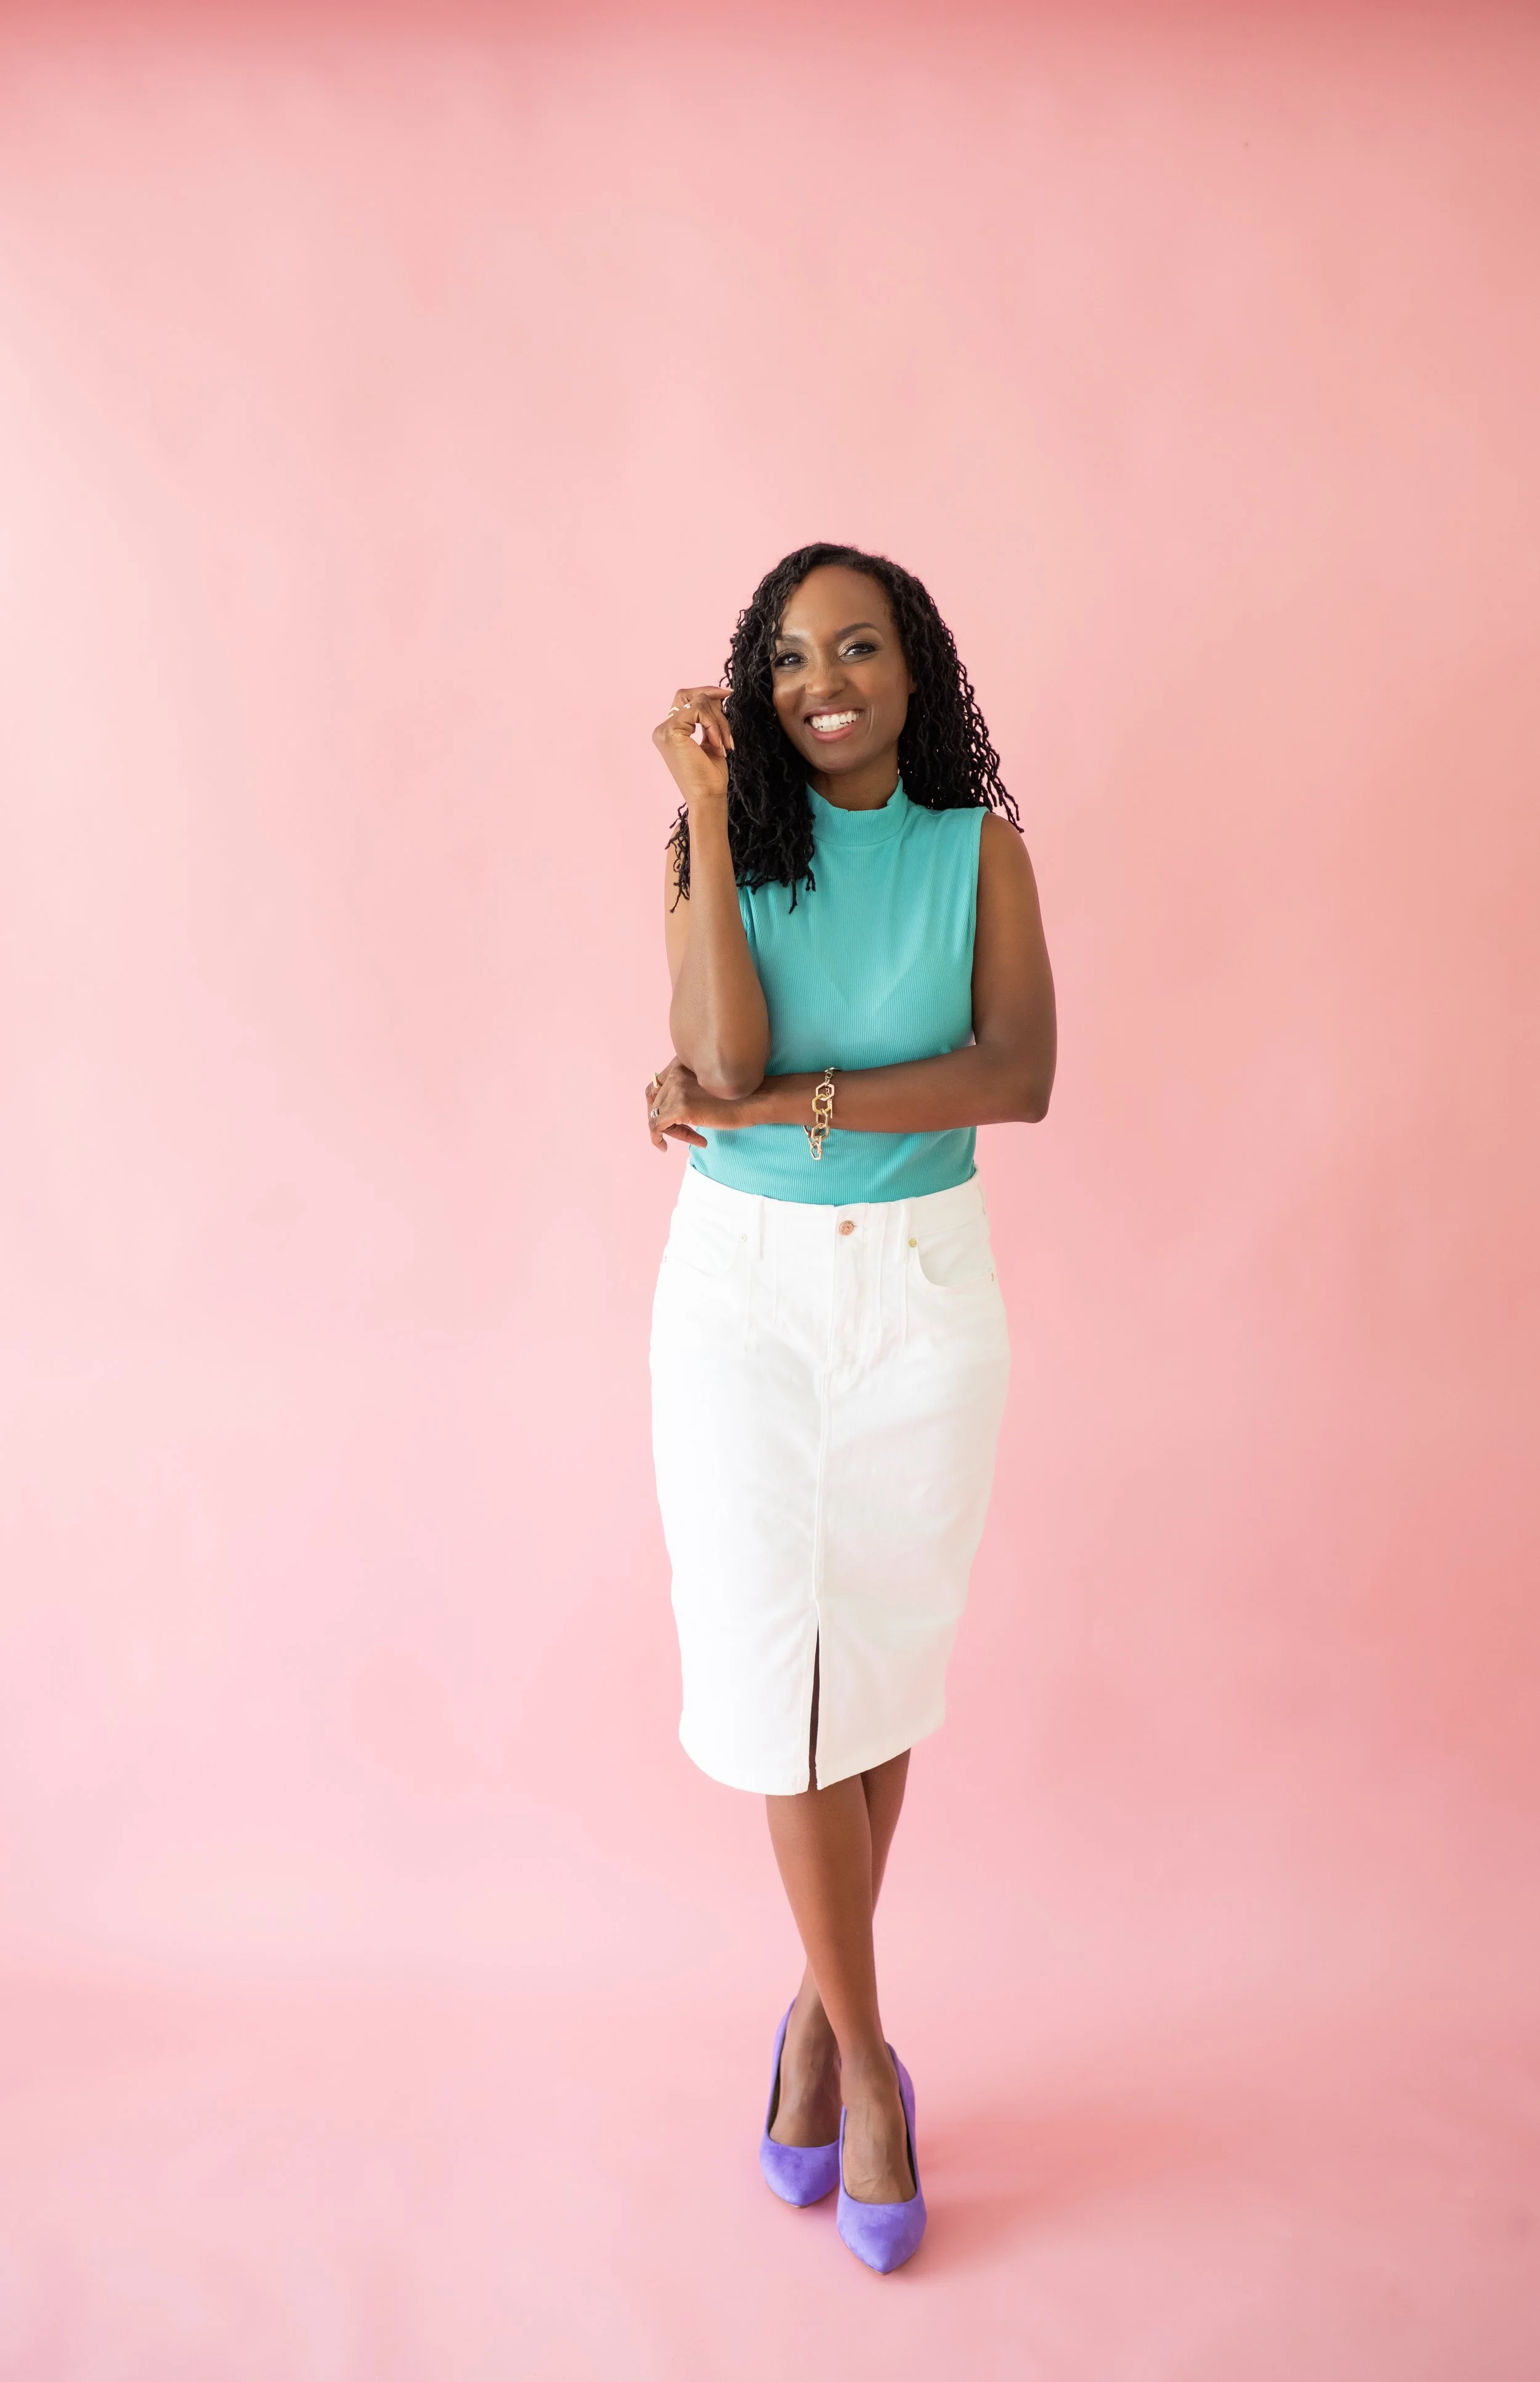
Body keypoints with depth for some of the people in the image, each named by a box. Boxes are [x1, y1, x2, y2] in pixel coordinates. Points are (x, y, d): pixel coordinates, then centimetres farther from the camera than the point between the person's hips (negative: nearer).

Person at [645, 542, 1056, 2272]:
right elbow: (724, 1058, -17)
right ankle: (862, 2053, 16)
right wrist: (708, 814, -16)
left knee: (879, 1667, 9)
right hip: (741, 1287, 0)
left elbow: (1018, 1076, -13)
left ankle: (824, 2009, 30)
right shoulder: (723, 848, 0)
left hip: (924, 1290, 1)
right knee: (778, 1660, -2)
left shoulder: (979, 848, 1)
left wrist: (779, 1106, -20)